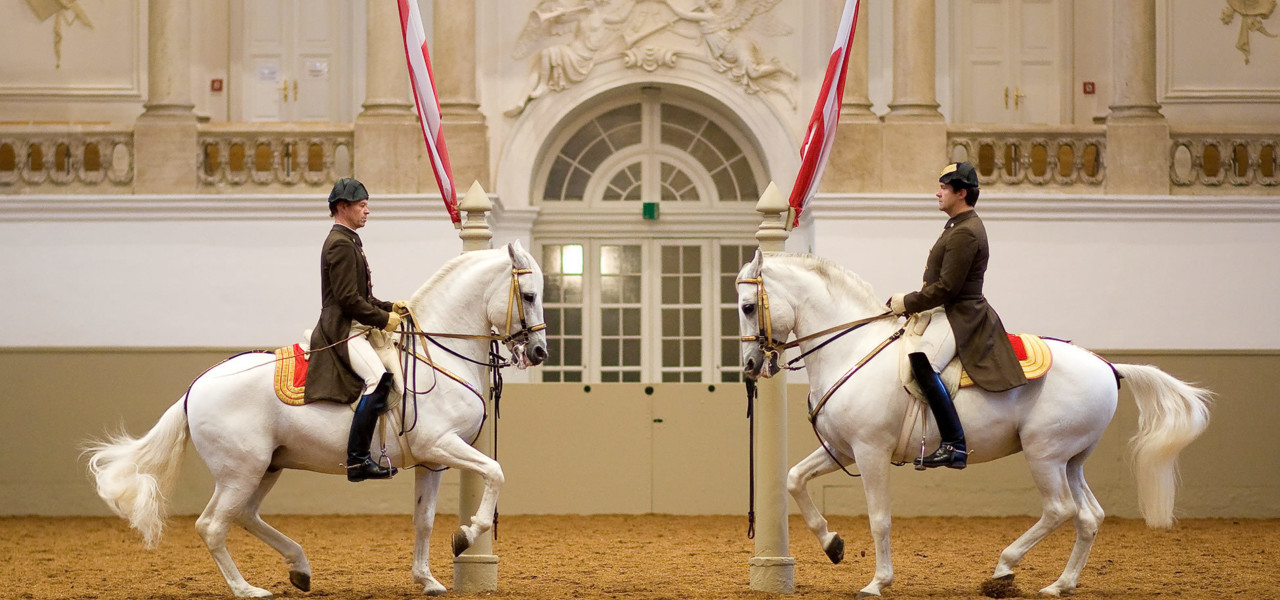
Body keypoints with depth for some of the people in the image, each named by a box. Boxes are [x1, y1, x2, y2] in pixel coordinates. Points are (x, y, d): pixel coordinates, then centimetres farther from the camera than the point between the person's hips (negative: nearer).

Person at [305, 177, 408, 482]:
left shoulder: (349, 242, 23)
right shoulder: (340, 244, -11)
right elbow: (348, 299, -19)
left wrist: (389, 307, 12)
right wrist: (384, 318, -14)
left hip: (355, 329, 11)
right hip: (343, 331, -11)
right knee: (378, 378, -29)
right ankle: (357, 460, -33)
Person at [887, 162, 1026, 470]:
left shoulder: (965, 233, -16)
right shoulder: (959, 226, 19)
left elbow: (947, 288, -21)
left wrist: (907, 302, -13)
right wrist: (907, 302, 13)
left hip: (961, 315, -12)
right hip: (949, 313, 12)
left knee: (922, 362, -33)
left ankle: (954, 444, -38)